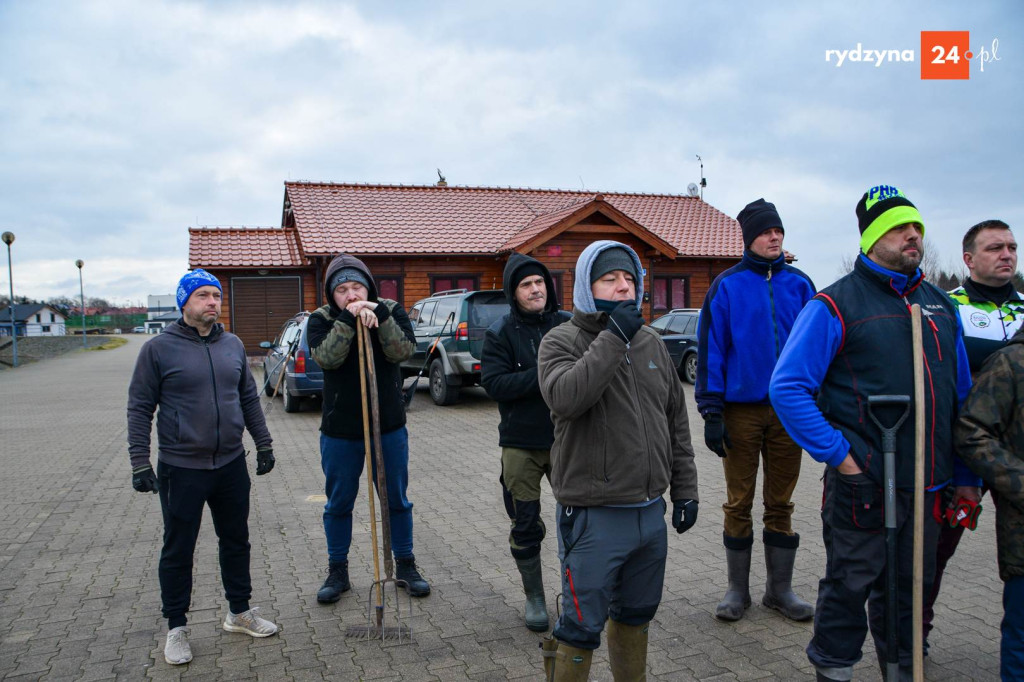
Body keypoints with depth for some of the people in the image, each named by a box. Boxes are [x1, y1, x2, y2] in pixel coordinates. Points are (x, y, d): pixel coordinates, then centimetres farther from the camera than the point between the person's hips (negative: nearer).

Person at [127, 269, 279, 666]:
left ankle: (239, 612, 33)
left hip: (231, 465, 5)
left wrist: (264, 445, 13)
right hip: (181, 469, -4)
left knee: (236, 541, 15)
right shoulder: (159, 349, -8)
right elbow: (139, 408, -5)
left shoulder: (233, 346, 6)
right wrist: (140, 463, -9)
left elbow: (249, 398, 14)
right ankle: (176, 628, 25)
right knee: (178, 551, 8)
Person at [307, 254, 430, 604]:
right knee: (338, 505, 12)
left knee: (397, 500, 11)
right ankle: (337, 571, 30)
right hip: (340, 430, 0)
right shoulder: (321, 319, -5)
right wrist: (348, 318, -29)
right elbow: (326, 358, -22)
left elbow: (402, 351, -18)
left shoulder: (391, 311, -3)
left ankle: (405, 565, 29)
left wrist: (380, 316, -27)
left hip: (389, 426, 1)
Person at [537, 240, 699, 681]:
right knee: (581, 628, 4)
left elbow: (676, 421, 15)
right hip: (593, 518, -6)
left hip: (650, 512, 6)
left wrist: (684, 490, 13)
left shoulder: (651, 342, 10)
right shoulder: (562, 341, -9)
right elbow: (565, 397, -31)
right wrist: (613, 338, -26)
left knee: (636, 615, 23)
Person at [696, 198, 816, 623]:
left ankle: (780, 588, 26)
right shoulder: (727, 285, -2)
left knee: (780, 503, 12)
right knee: (739, 504, 8)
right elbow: (710, 349, -4)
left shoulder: (799, 284, 5)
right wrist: (711, 413, -9)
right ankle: (737, 590, 22)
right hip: (741, 408, -2)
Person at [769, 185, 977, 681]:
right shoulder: (835, 304, -9)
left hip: (927, 485, 6)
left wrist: (965, 478, 13)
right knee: (850, 585, 7)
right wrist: (837, 454, -17)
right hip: (863, 484, -6)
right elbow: (787, 386, -15)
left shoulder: (940, 305, 11)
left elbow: (962, 395, 16)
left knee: (910, 586, 19)